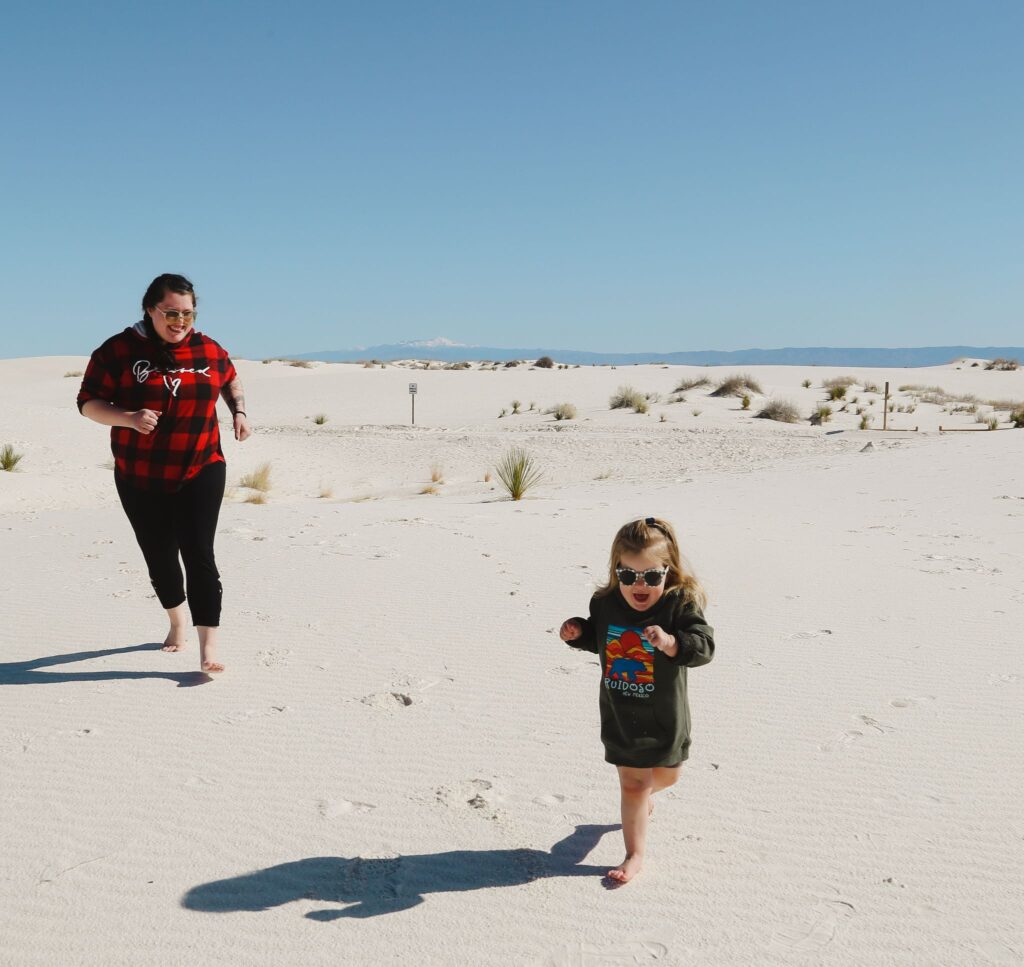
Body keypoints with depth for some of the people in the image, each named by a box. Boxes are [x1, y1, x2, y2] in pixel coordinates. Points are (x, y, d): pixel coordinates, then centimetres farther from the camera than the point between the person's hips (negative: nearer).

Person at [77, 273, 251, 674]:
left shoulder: (209, 350, 0)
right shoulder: (118, 351, -8)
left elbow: (231, 379, 21)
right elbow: (88, 402, -7)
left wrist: (239, 411, 3)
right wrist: (129, 418, -25)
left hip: (200, 472, 0)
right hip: (140, 479, 0)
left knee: (199, 554, -10)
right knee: (159, 556, 14)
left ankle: (208, 646, -8)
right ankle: (178, 622, 40)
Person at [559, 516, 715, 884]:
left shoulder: (681, 604, -20)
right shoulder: (604, 603, -8)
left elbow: (704, 647, -29)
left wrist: (671, 643, -46)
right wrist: (576, 633, -7)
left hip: (665, 716, 0)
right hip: (620, 716, 1)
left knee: (666, 775, 23)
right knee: (632, 784, 6)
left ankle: (642, 797, 57)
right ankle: (635, 854, 21)